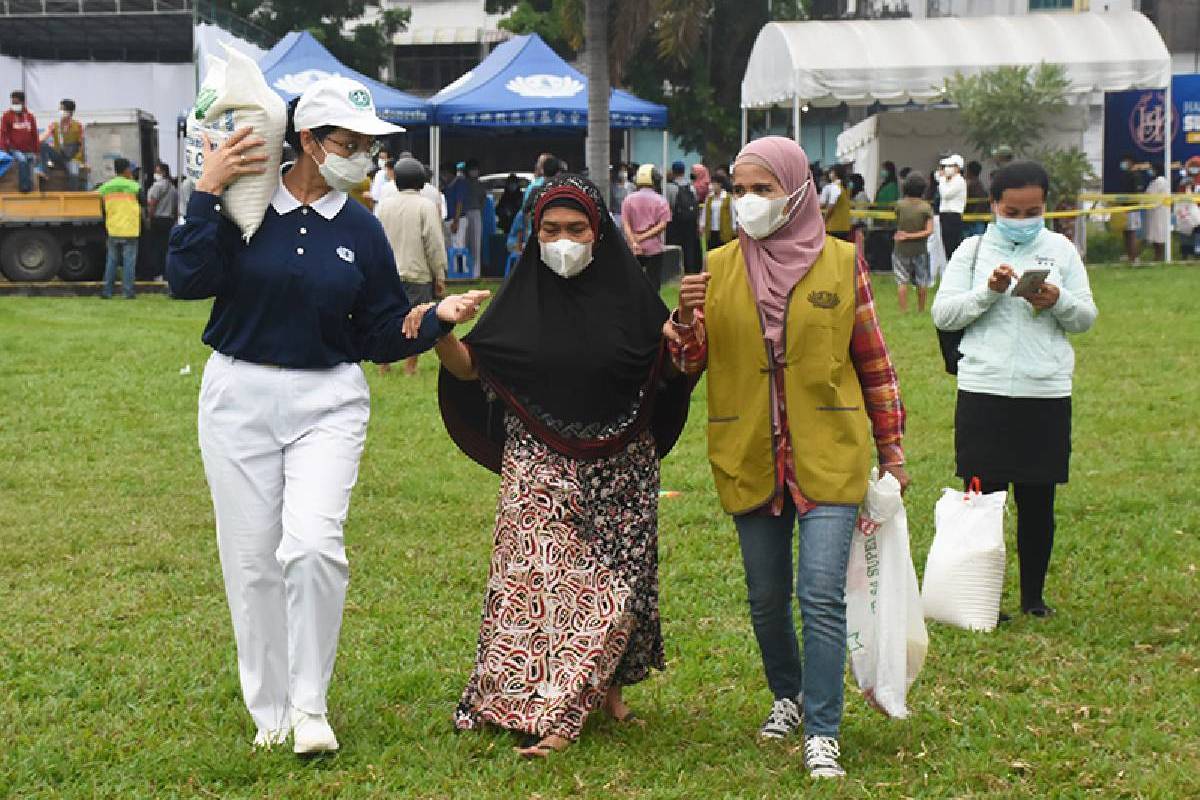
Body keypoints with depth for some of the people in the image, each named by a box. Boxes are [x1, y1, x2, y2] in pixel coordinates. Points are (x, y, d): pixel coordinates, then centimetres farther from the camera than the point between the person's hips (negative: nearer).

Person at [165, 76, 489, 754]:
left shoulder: (361, 230, 3)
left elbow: (382, 336, 6)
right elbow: (189, 279, -15)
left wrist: (438, 318, -10)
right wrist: (207, 193, -18)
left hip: (328, 404, 0)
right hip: (239, 397, 0)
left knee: (313, 545, -17)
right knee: (253, 559, 4)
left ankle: (309, 706, -1)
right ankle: (270, 710, 20)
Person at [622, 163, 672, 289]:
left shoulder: (628, 200, 3)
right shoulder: (661, 200, -3)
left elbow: (625, 224, -4)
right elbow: (662, 225, -10)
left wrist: (633, 242, -10)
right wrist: (645, 236, -8)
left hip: (634, 249, 2)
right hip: (654, 248, -2)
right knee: (653, 281, 2)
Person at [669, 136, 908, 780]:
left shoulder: (841, 264, -1)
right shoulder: (719, 268, 4)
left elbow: (874, 363, 6)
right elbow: (689, 363, 4)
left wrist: (891, 449, 7)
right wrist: (686, 316, -17)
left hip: (827, 458, -3)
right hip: (749, 460, 3)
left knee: (821, 595, -12)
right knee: (766, 598, 14)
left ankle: (822, 734, -6)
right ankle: (788, 695, 37)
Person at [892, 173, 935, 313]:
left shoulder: (900, 205, -9)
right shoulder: (926, 207, -10)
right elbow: (929, 231, -15)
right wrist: (912, 236, -13)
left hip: (901, 249, 0)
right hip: (920, 249, 0)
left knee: (902, 281, 3)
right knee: (922, 282, 13)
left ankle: (903, 310, -1)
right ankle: (921, 310, 21)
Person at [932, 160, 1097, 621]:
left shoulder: (1061, 250, 8)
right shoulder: (973, 250, 4)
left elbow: (1086, 318, 8)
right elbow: (942, 314, -2)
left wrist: (1058, 301, -12)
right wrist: (988, 292, -16)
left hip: (1047, 395, 1)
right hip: (982, 393, -1)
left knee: (1038, 501, 8)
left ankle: (1033, 595, 22)